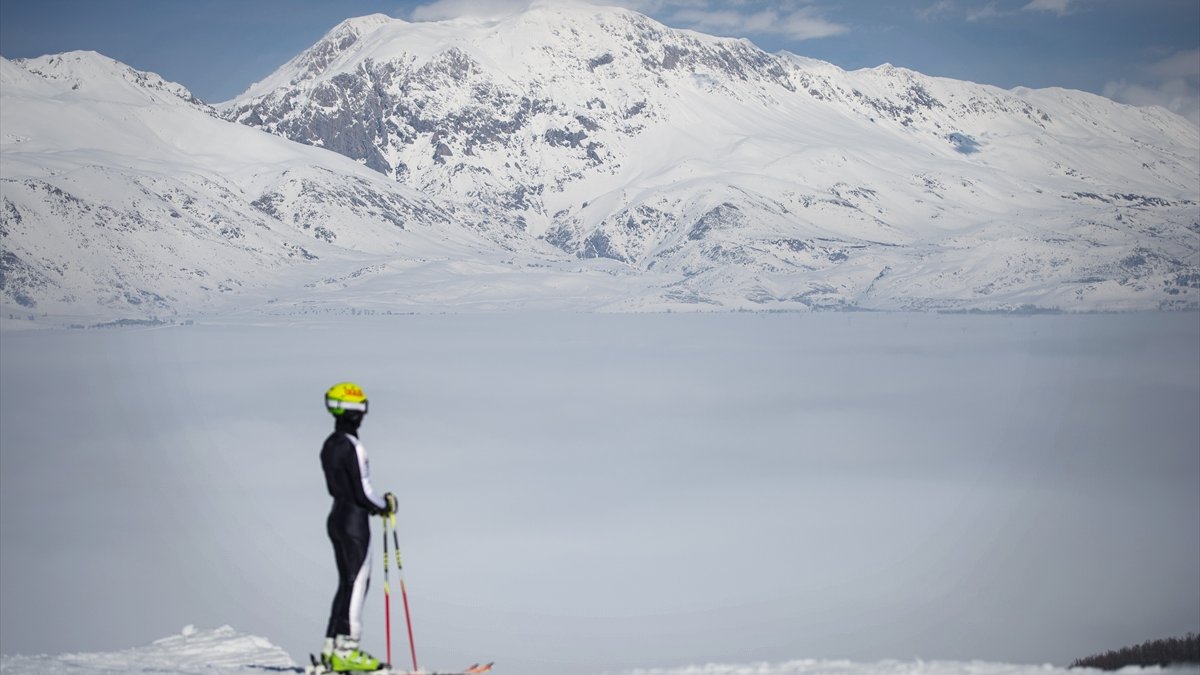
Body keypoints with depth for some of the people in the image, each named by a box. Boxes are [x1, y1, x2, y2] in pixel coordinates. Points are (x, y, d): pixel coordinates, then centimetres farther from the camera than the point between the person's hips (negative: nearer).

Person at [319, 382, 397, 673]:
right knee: (357, 583, -4)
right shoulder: (352, 447, -18)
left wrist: (373, 504, 12)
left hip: (336, 517, 9)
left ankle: (332, 648, 15)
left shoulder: (329, 445, 10)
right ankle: (346, 651, -4)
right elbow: (363, 492, -19)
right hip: (355, 521, -9)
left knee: (347, 583, 14)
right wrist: (385, 504, -1)